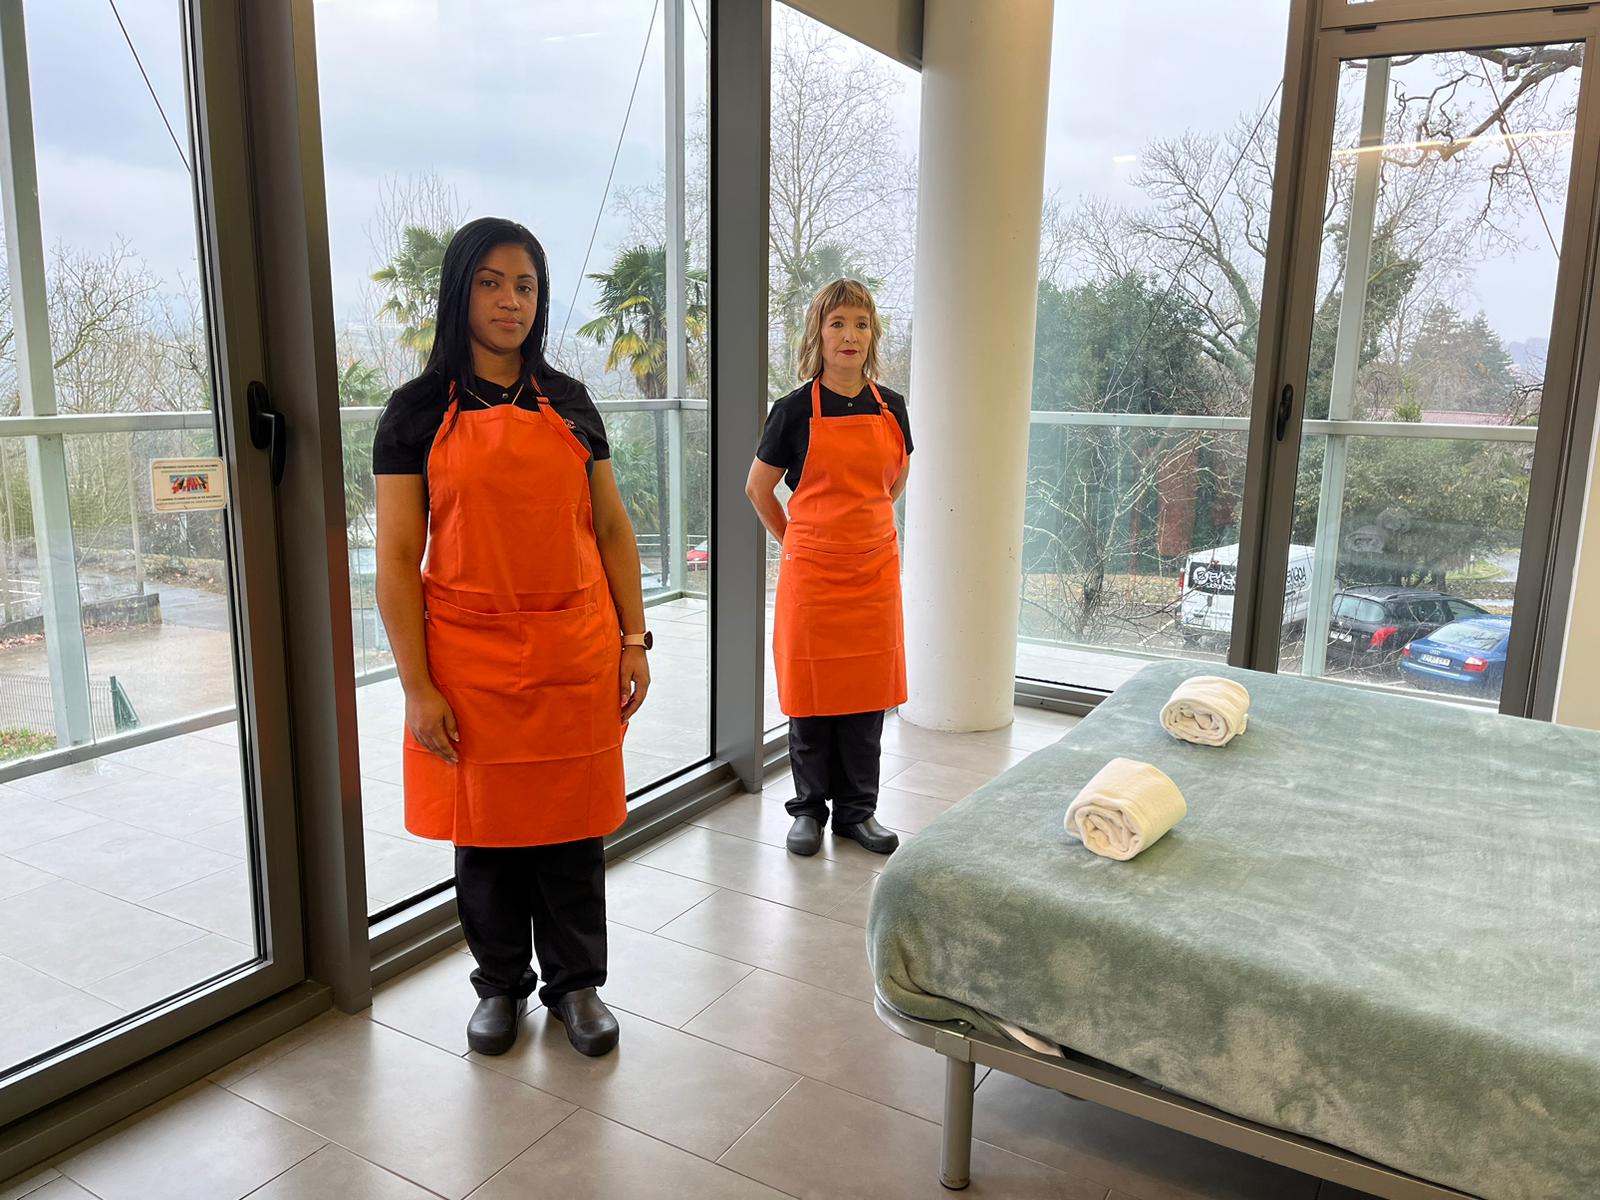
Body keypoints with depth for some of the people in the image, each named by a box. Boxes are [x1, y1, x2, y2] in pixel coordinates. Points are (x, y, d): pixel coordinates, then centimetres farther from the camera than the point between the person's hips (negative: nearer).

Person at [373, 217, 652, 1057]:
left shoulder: (569, 403, 8)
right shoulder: (419, 411, -1)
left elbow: (612, 529, 9)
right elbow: (397, 559, -3)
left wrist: (633, 640, 3)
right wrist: (418, 686, -9)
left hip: (576, 656, 2)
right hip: (472, 661, -1)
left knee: (574, 827, 9)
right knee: (485, 829, 11)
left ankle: (577, 982, 29)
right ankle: (501, 985, 32)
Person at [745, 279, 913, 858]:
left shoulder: (891, 406, 4)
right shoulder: (796, 409, -6)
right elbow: (758, 488, 4)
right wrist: (797, 540, 9)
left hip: (876, 567, 3)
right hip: (812, 571, -3)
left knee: (868, 690, 8)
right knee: (810, 692, 4)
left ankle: (858, 810, 22)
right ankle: (809, 808, 21)